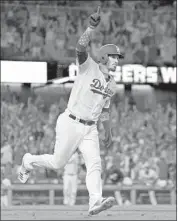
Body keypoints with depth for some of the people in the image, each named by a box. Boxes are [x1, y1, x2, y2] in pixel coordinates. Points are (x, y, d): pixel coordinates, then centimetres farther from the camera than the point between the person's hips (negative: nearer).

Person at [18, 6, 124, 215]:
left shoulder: (111, 84, 11)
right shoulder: (88, 66, -10)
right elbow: (81, 47, -30)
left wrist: (108, 132, 29)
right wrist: (91, 27, -47)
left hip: (90, 129, 6)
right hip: (71, 124, -6)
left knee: (94, 163, -14)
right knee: (58, 163, 4)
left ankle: (95, 202, -27)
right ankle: (29, 161, 33)